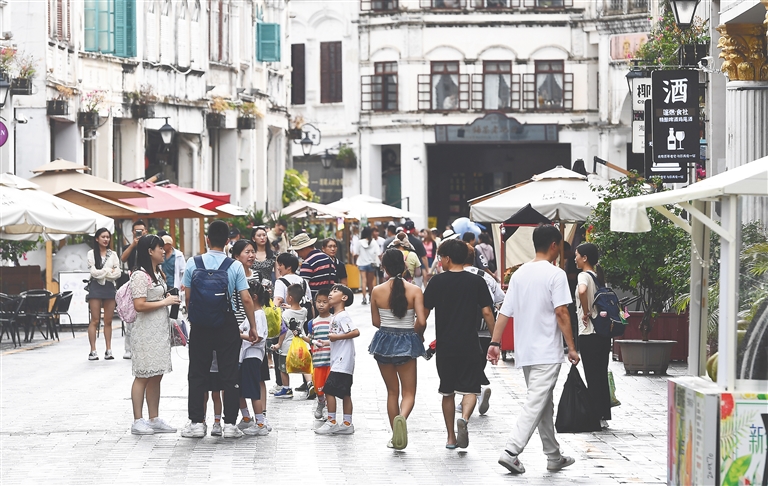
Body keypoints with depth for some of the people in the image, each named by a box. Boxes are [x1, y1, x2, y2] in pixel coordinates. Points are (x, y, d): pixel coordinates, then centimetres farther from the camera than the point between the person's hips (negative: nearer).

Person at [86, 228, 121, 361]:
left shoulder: (113, 254, 11)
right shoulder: (92, 253, 2)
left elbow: (118, 273, 3)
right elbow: (94, 272, -8)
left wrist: (102, 273, -10)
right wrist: (109, 271, -3)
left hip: (109, 287, 3)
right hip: (96, 287, -3)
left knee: (108, 321, 4)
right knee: (95, 320, -5)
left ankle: (109, 350, 7)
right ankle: (93, 351, -4)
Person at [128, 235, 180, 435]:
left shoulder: (157, 273, 16)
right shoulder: (140, 276, -14)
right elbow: (139, 305, -22)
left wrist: (170, 298, 10)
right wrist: (164, 302, -16)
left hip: (160, 331, 9)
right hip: (146, 332, -9)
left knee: (156, 377, 10)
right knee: (143, 376, -5)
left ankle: (154, 419, 14)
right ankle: (138, 422, -2)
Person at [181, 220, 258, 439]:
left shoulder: (193, 263, -3)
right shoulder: (235, 266, -5)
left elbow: (188, 297, -1)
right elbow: (246, 299, -7)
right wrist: (252, 326, 3)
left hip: (200, 325, 1)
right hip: (227, 325, -1)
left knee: (197, 374, 9)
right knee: (229, 376, 5)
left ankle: (197, 422, 8)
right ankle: (229, 423, 4)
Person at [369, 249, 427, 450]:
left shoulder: (377, 291, -5)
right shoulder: (414, 290, -10)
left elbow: (376, 321, 2)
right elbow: (421, 321, -15)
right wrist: (418, 334, 6)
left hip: (384, 341, 2)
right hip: (406, 342, -2)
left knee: (392, 391, 15)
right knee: (409, 392, 5)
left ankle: (395, 437, 16)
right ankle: (402, 417, -27)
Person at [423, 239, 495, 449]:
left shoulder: (437, 281, -1)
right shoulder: (476, 282, 1)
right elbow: (487, 312, -1)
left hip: (445, 345, 1)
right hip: (470, 345, -1)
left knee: (448, 392, 13)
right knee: (470, 388, 3)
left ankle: (451, 437, 15)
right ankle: (464, 418, -27)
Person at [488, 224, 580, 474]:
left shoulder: (519, 273, 9)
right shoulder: (555, 274, -10)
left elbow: (504, 312, 7)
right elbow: (561, 313, -15)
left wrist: (495, 343, 9)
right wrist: (571, 347, -12)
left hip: (524, 351, 7)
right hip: (547, 352, -7)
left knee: (544, 404, 16)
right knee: (536, 404, -9)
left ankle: (554, 456, 22)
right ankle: (511, 451, -20)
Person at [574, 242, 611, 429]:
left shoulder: (584, 276, -11)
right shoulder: (599, 277, 14)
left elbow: (582, 291, -33)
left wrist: (585, 312, -20)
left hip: (589, 334, -8)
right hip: (604, 333, 8)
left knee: (592, 376, -3)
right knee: (602, 375, 12)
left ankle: (596, 417, -1)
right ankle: (604, 416, 15)